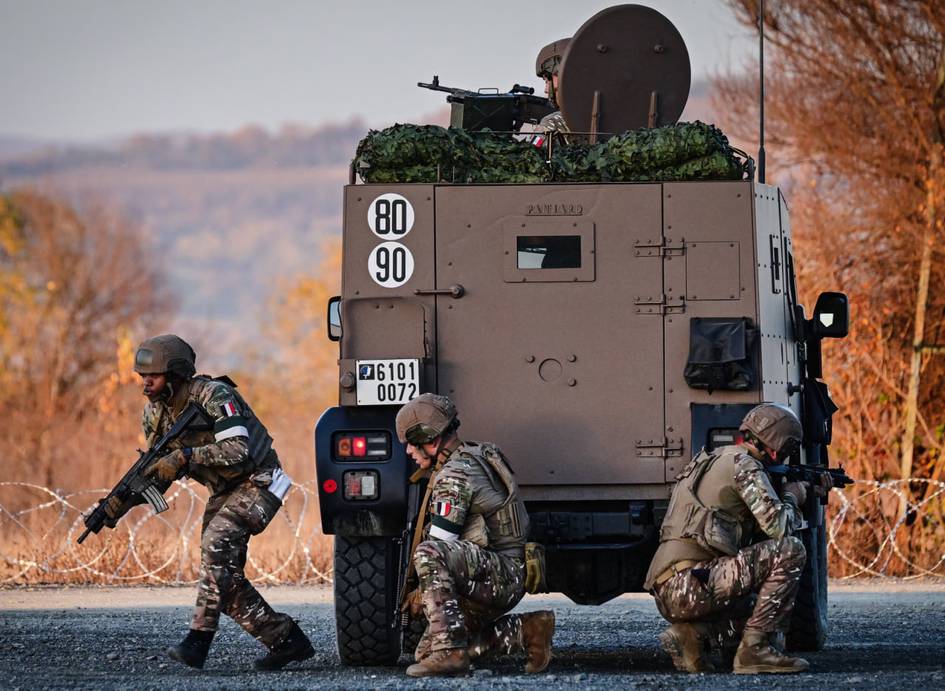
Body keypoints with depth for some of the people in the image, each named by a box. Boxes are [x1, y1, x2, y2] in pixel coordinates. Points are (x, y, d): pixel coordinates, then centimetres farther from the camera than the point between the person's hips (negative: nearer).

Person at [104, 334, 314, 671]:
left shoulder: (214, 397, -25)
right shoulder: (156, 413, -2)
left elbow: (238, 451, -34)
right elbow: (156, 472, 4)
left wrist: (184, 457, -39)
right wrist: (120, 503, -13)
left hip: (256, 482, -9)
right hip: (222, 492, 9)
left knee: (216, 540, -30)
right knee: (225, 579, 0)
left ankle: (199, 639, -32)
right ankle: (286, 640, 11)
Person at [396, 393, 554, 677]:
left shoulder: (455, 475, -16)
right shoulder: (475, 456, 17)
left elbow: (441, 547, -18)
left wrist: (422, 594, -2)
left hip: (501, 576, -10)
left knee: (430, 554, -33)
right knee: (427, 652, 9)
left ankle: (450, 650, -34)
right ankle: (525, 632, 12)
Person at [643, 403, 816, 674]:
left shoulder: (714, 460, 25)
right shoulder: (745, 465, -5)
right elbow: (779, 527, -11)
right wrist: (792, 497, 9)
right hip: (690, 584, -10)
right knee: (790, 551, -9)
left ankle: (692, 632, 6)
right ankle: (755, 648, -10)